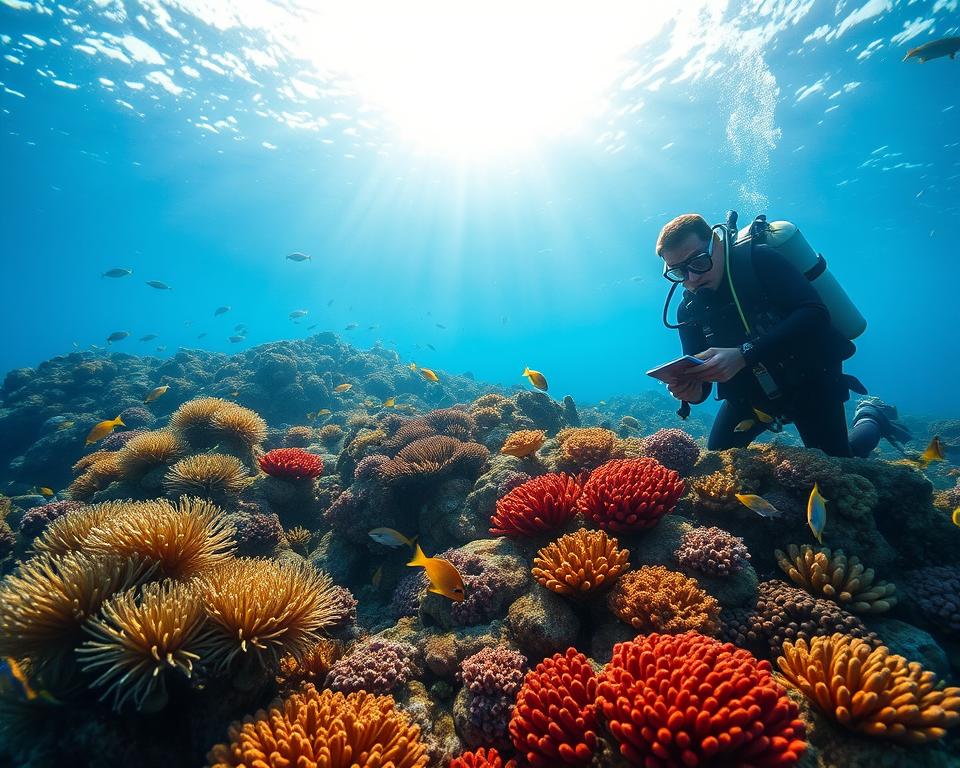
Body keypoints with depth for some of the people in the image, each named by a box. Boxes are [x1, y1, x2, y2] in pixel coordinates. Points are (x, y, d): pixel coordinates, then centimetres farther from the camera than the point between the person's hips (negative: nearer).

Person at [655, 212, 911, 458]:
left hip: (809, 378, -4)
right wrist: (692, 391, -31)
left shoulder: (759, 260, -21)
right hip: (751, 393, 5)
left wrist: (743, 355, -44)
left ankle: (871, 418, 28)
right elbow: (701, 372, -6)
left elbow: (816, 315, -33)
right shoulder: (689, 309, -8)